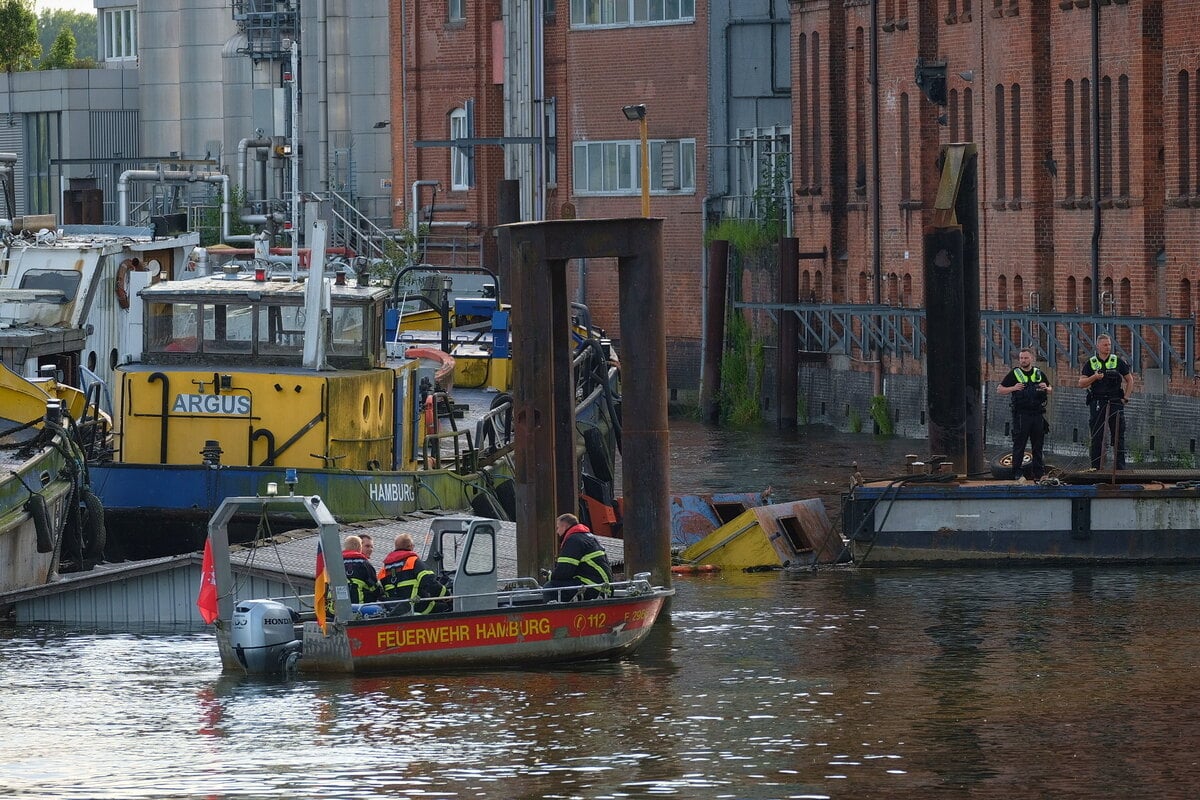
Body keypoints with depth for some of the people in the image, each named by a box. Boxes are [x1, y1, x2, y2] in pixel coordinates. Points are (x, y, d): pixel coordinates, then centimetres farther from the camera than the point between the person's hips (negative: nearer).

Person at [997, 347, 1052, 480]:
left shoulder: (1039, 374, 13)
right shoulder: (1014, 374, 3)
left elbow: (1051, 389, 21)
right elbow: (1000, 389, 2)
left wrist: (1046, 388, -3)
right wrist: (1013, 388, -15)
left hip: (1038, 413, 3)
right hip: (1021, 413, -3)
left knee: (1038, 444, 7)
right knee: (1019, 444, -4)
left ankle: (1037, 471, 14)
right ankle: (1016, 473, 0)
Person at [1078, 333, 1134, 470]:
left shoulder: (1118, 361, 6)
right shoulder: (1090, 363, 7)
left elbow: (1130, 380, 14)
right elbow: (1081, 384, 3)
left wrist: (1126, 398, 4)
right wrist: (1094, 377, -14)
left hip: (1115, 402, 0)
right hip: (1097, 403, 0)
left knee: (1118, 436, -3)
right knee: (1096, 437, 0)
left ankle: (1120, 466, -3)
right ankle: (1095, 467, 3)